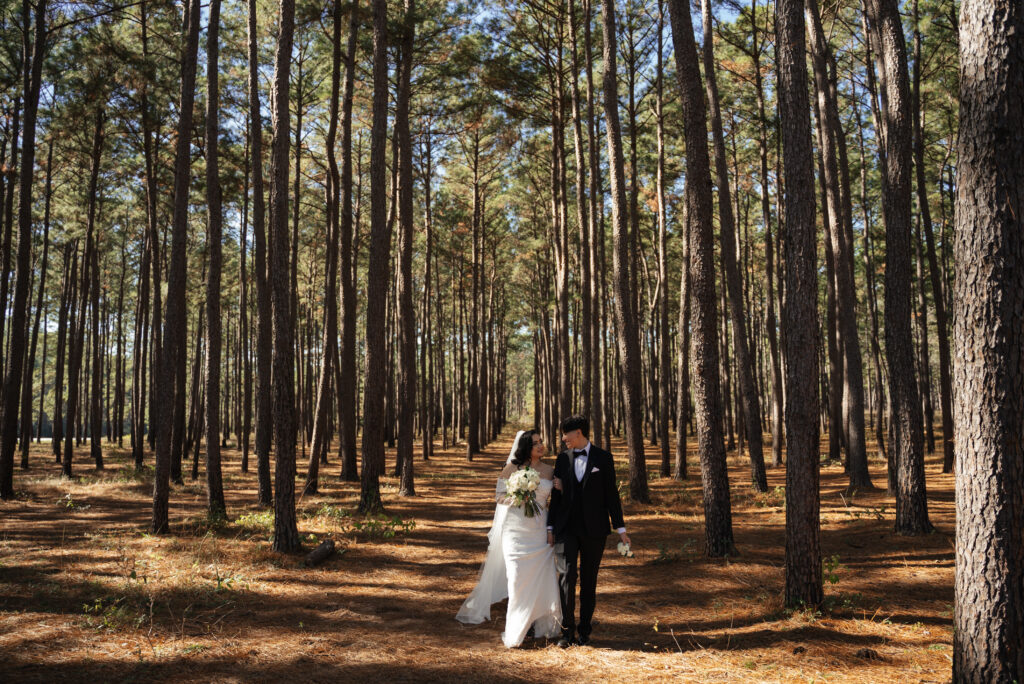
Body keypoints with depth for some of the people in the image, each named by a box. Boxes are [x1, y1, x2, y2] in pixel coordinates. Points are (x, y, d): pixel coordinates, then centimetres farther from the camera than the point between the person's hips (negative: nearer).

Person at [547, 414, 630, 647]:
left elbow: (611, 494, 1)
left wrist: (620, 528, -1)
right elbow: (557, 495, 11)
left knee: (589, 580, 6)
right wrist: (550, 527, 7)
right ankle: (567, 630, -2)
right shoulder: (562, 459, 7)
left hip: (594, 529, -1)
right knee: (568, 575, -11)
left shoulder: (603, 458, 0)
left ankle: (585, 630, 19)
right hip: (567, 529, 1)